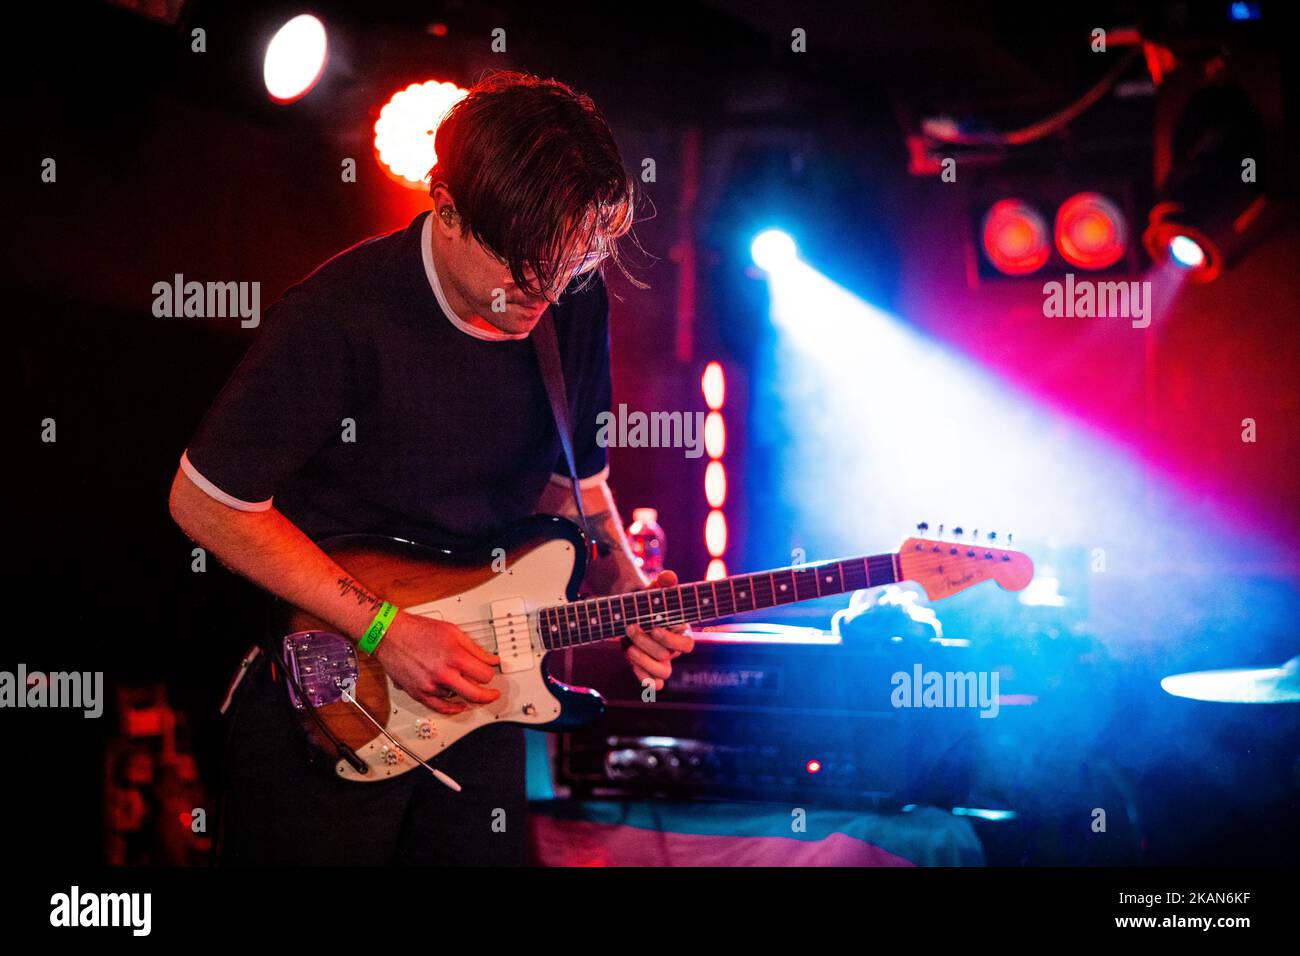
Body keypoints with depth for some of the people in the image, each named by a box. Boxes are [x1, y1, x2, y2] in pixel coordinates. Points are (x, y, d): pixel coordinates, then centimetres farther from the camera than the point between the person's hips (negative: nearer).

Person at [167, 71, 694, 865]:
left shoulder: (576, 302, -4)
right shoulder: (341, 315, -24)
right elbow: (206, 501, -17)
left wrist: (629, 595, -7)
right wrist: (384, 628, -19)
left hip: (474, 698, 5)